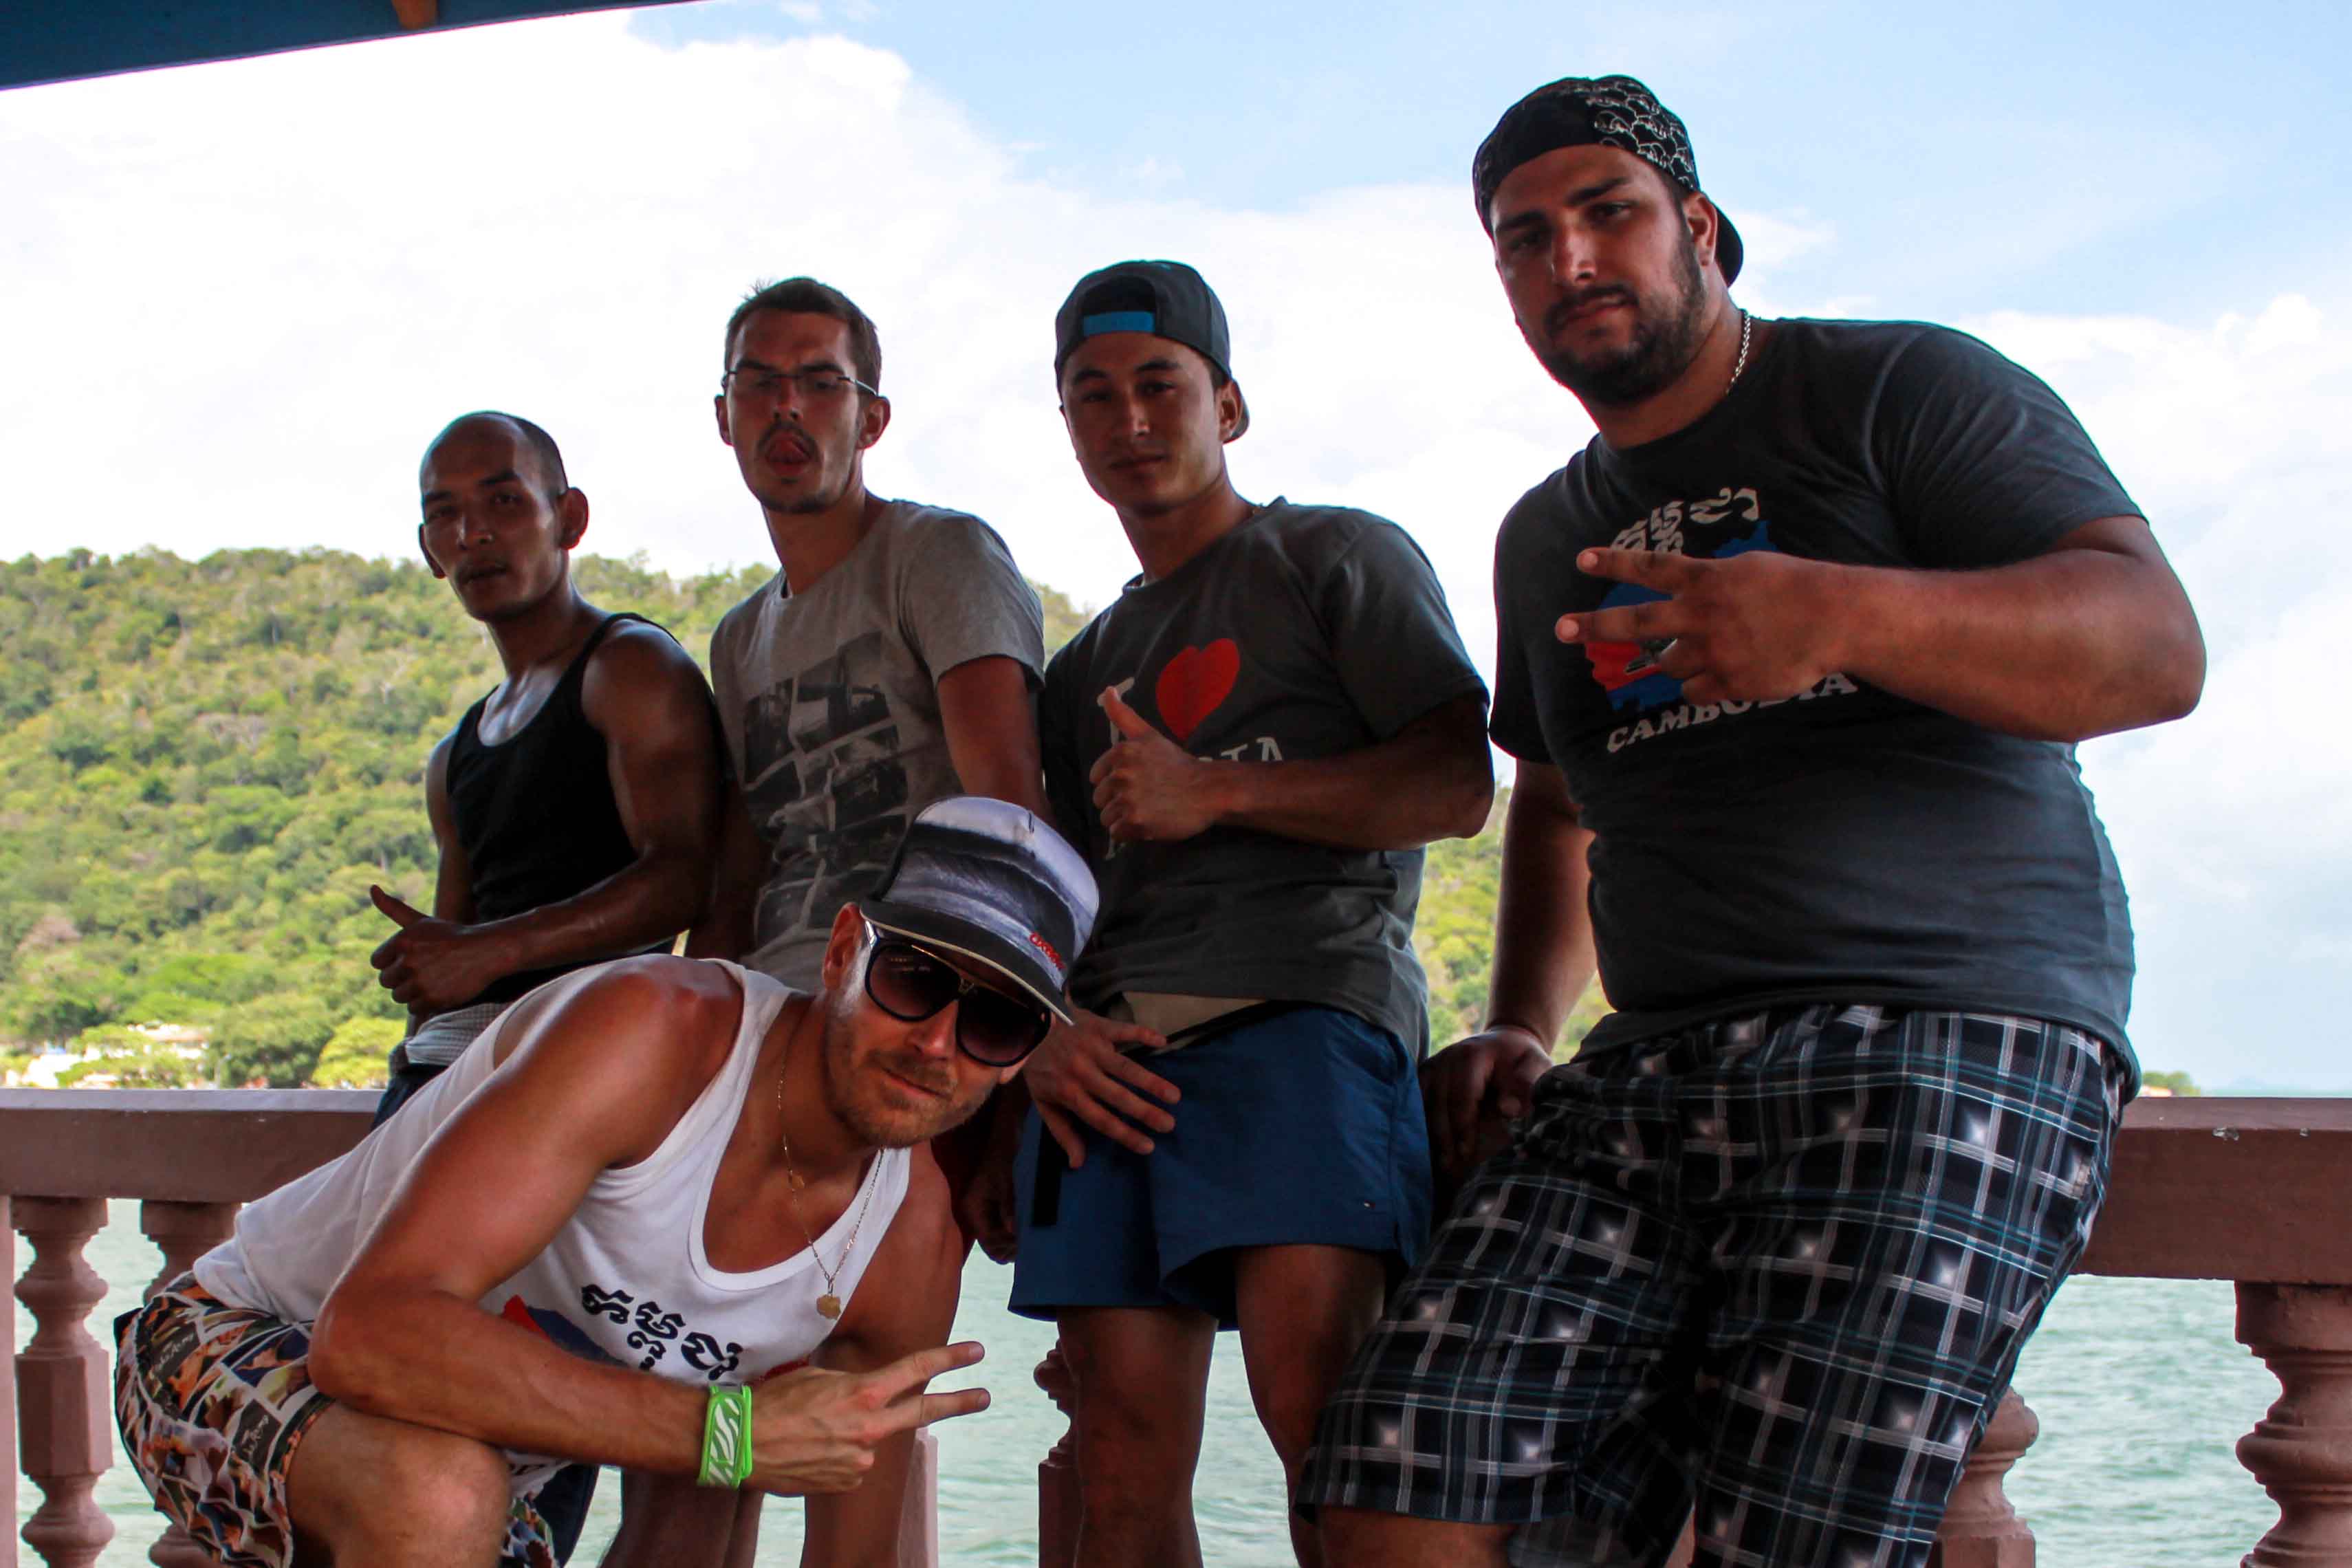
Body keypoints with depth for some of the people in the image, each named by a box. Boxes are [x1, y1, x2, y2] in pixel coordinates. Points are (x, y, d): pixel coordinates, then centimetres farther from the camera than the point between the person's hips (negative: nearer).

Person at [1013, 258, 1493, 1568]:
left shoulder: (1341, 559, 14)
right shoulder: (1087, 667, 30)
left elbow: (1458, 785, 1)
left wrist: (1216, 792, -7)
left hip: (1303, 1002, -5)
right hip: (1111, 1052, 6)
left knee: (1313, 1397, -25)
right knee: (1127, 1456, -2)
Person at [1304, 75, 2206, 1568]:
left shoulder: (1904, 390, 5)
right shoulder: (1546, 536, 25)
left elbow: (2157, 645, -9)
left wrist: (1843, 614, -26)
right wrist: (1518, 1030, 22)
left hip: (1953, 1038, -5)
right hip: (1657, 1069, 6)